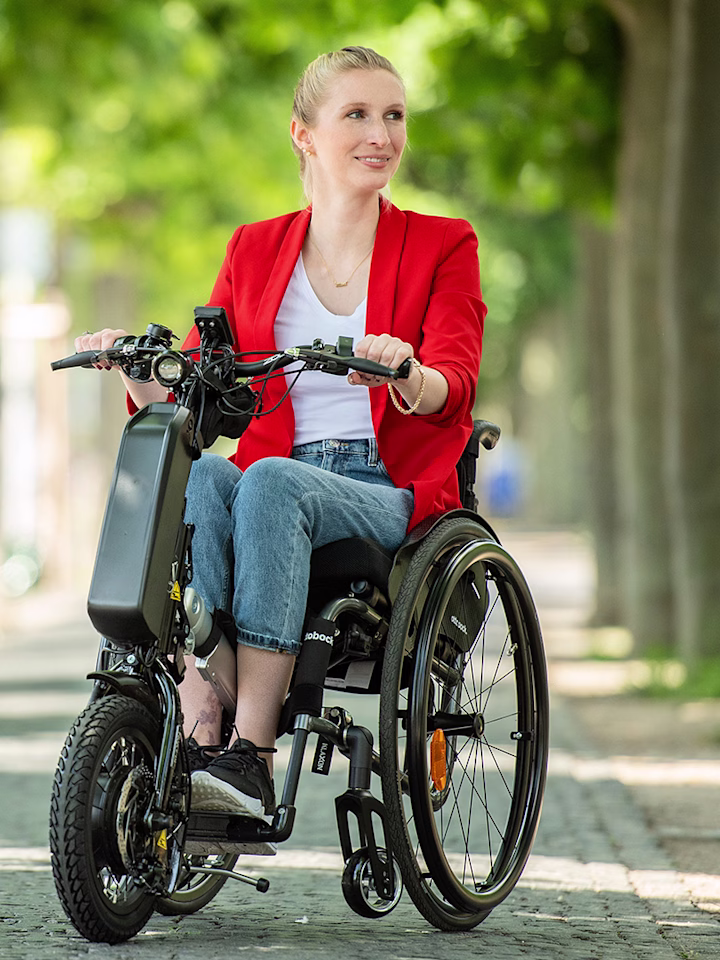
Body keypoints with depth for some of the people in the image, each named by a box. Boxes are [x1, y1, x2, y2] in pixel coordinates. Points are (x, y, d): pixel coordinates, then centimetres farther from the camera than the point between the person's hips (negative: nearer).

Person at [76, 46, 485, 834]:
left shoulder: (441, 246, 8)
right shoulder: (255, 251, 16)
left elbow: (454, 384, -9)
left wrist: (408, 375, -33)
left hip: (393, 495, -2)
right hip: (280, 479, 2)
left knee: (270, 480, -35)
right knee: (200, 474, -33)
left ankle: (252, 756, -41)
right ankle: (198, 735, -42)